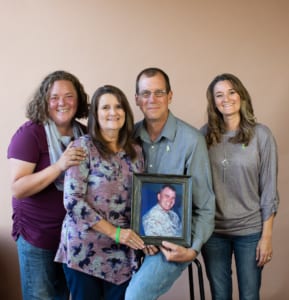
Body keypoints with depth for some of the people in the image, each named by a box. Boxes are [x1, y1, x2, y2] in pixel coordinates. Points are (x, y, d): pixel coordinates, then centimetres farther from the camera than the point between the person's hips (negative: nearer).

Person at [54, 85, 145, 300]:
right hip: (85, 249, -4)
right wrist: (114, 232, -15)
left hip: (122, 252, 4)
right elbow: (72, 200, -13)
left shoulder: (135, 151, 9)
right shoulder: (84, 147, -6)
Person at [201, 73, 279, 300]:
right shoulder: (205, 134, 0)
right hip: (213, 229, 2)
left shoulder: (261, 134, -6)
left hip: (250, 230, -1)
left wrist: (267, 236, -7)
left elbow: (269, 188, -5)